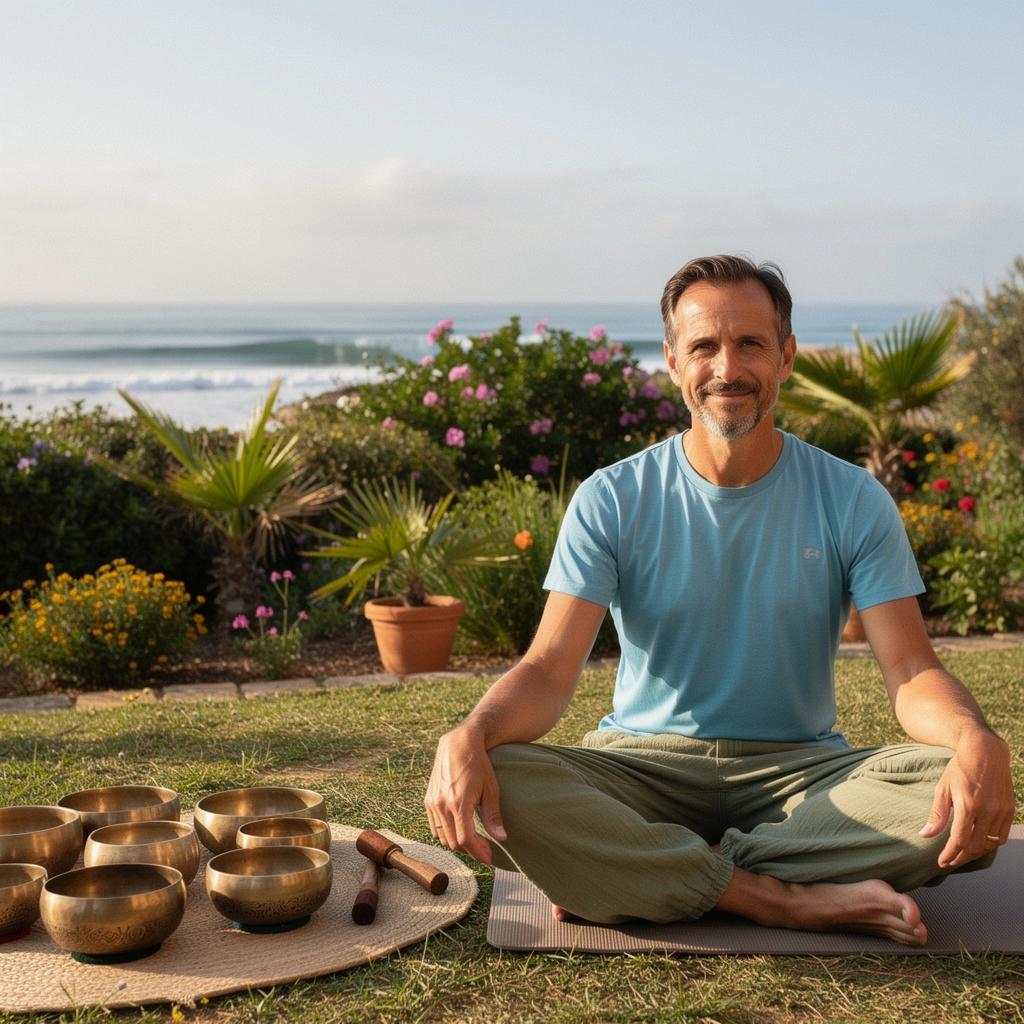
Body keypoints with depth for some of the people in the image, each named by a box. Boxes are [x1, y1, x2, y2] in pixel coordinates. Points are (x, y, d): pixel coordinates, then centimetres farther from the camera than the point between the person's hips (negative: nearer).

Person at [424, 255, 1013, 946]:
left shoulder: (852, 502, 0)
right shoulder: (612, 500, -2)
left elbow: (913, 672, -7)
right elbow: (550, 671, -9)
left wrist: (978, 742, -31)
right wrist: (469, 735, -32)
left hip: (799, 767, 1)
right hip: (644, 763, -1)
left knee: (965, 802, -29)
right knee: (498, 787, -31)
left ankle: (614, 878, -24)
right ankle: (791, 901, -25)